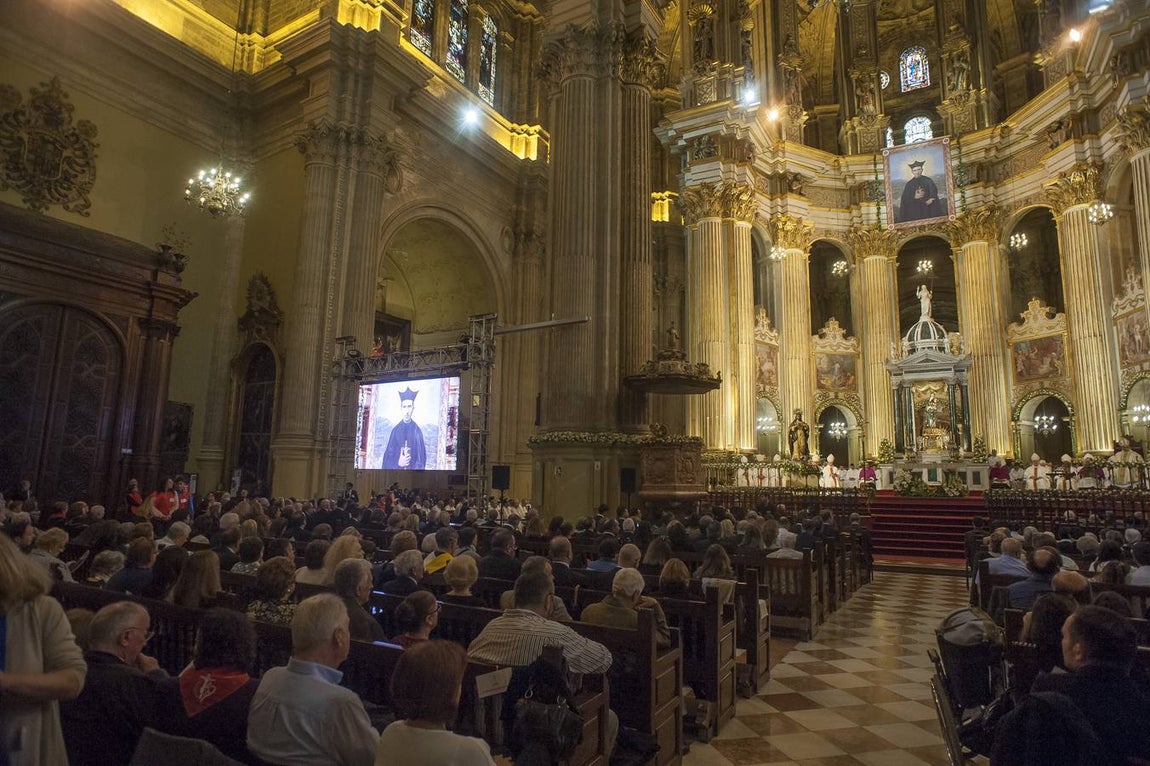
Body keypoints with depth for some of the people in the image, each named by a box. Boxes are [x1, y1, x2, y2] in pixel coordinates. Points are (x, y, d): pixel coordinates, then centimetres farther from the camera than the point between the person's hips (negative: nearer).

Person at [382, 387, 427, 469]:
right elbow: (388, 455, 3)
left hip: (414, 469, -1)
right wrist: (398, 463, -15)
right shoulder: (395, 430, 2)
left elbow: (421, 458, -1)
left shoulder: (417, 431, -1)